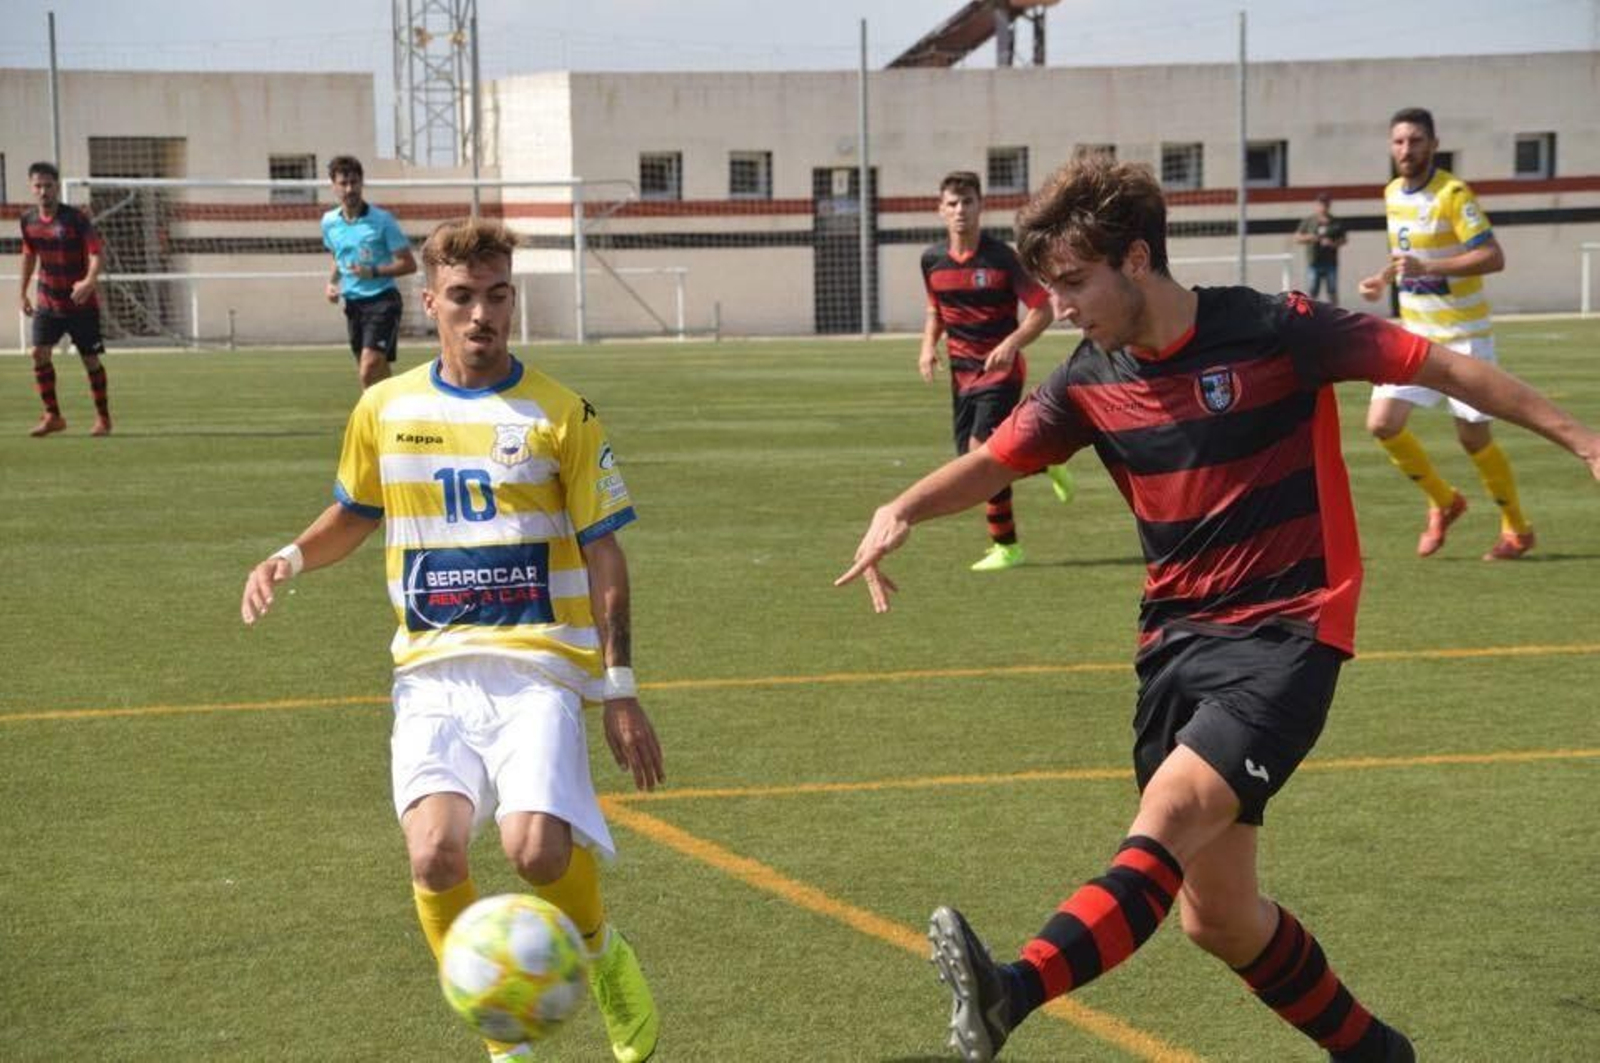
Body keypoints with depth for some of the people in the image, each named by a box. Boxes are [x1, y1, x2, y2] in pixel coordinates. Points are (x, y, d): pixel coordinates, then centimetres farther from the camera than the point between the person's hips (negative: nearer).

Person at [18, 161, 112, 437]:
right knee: (40, 353, -10)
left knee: (91, 360, 2)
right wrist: (24, 293, 21)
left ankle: (103, 418, 17)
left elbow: (98, 252, -22)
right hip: (48, 301, 4)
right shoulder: (29, 220, 1)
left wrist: (89, 281, -40)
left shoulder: (76, 218, -15)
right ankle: (52, 416, 0)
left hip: (81, 303, -4)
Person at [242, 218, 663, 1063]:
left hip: (537, 667, -2)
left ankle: (602, 958, 11)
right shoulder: (386, 408, 8)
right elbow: (354, 514, 24)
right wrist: (292, 558, 3)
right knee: (436, 851, -23)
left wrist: (621, 693, -1)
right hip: (434, 673, 2)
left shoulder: (559, 416, 1)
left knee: (536, 848, -25)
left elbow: (604, 558, 4)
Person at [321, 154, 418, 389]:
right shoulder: (329, 222, 7)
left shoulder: (382, 220, -9)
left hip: (382, 301, -6)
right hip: (353, 304, 6)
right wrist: (332, 282, 7)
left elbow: (409, 264, -7)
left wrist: (374, 271, -20)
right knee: (378, 377, 9)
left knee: (369, 372, -20)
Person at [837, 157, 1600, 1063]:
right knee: (1220, 919, 6)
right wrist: (902, 510, -15)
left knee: (1173, 810, -29)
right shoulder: (1088, 383, 3)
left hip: (1286, 636, -6)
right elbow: (991, 463, 6)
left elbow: (1443, 367, -4)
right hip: (1178, 640, 6)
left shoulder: (1277, 332, -11)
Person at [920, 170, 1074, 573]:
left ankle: (1005, 547, -5)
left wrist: (1011, 344, -25)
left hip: (1000, 369, -6)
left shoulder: (1002, 257, -12)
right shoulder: (932, 260, 4)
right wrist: (929, 346, 2)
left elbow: (1042, 310, -10)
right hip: (962, 371, 6)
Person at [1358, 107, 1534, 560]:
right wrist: (1384, 279, 6)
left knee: (1473, 438, -1)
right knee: (1382, 424, -5)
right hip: (1415, 334, 7)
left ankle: (1517, 530, 20)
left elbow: (1494, 257, -23)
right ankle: (1444, 502, 17)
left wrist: (1427, 268, -31)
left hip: (1462, 335, -6)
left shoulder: (1453, 194, -16)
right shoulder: (1392, 194, 7)